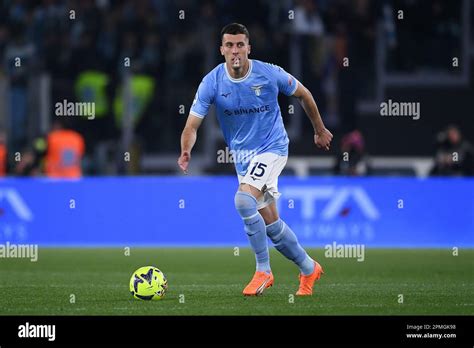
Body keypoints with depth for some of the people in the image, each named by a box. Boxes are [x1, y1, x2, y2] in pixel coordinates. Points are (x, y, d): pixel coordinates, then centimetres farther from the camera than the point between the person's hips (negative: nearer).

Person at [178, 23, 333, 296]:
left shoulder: (270, 74, -14)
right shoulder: (212, 83, -11)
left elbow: (303, 94, 4)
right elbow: (192, 125, -12)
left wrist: (320, 130, 15)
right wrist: (186, 152, -33)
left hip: (272, 148, -4)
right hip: (242, 157, 4)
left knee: (244, 199, -28)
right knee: (270, 223, 7)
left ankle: (263, 270, -16)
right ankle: (308, 269, 29)